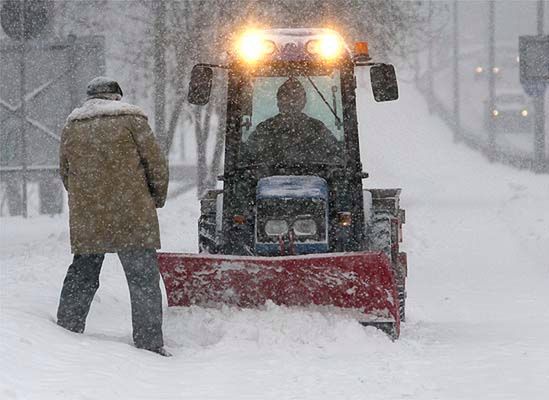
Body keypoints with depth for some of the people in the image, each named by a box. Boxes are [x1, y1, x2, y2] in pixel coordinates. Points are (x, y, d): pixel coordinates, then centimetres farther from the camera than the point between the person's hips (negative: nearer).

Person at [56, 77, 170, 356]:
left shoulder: (71, 127, 11)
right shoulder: (131, 120, -2)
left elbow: (65, 173, 16)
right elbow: (156, 164, -2)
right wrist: (157, 198, 13)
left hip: (85, 219, 4)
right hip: (132, 218, -4)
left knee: (81, 276, 17)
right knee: (143, 278, -2)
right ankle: (149, 343, -7)